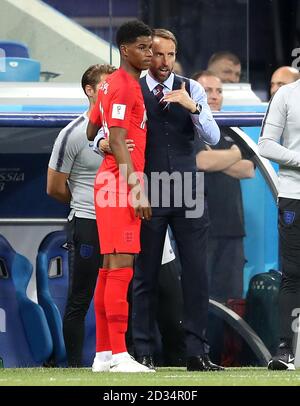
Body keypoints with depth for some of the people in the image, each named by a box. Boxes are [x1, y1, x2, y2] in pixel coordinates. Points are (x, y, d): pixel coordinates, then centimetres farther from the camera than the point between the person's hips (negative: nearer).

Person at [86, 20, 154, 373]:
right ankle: (118, 354, -18)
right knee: (121, 267, -14)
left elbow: (90, 132, 28)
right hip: (121, 184, -10)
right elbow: (118, 144, -18)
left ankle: (103, 354, 11)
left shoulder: (110, 85, 18)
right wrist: (136, 191, -20)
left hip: (111, 184, 10)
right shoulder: (124, 87, -12)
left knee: (110, 269, 10)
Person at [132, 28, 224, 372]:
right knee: (145, 274, 2)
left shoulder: (191, 90, 8)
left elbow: (213, 137, 0)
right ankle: (143, 352, 6)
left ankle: (196, 352, 1)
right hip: (147, 195, -2)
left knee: (196, 273, -2)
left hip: (187, 192, 2)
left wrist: (192, 107, -16)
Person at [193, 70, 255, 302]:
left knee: (231, 297, 3)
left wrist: (216, 159, -6)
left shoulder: (230, 133, 22)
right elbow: (201, 162, -16)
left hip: (231, 226, 6)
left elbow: (249, 170, 8)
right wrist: (235, 155, 1)